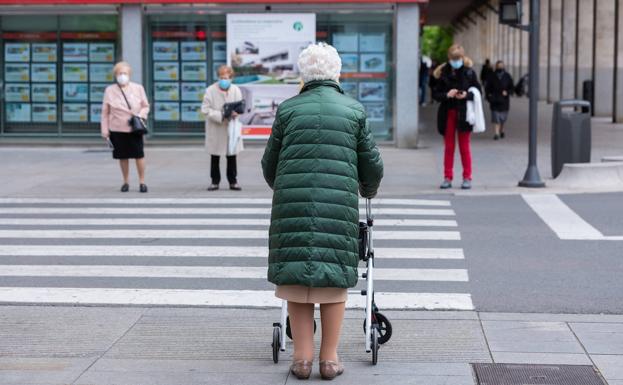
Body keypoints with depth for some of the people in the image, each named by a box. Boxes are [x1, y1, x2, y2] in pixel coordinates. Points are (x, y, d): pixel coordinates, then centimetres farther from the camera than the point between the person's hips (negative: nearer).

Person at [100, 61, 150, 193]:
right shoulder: (110, 90, 3)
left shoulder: (138, 88, 4)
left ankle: (142, 181, 8)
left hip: (135, 128, 0)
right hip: (117, 128, 0)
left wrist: (140, 115, -11)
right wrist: (105, 130, 2)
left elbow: (146, 106, 9)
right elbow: (105, 112, 6)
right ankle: (126, 181, 21)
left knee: (139, 154, -4)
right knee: (123, 156, 6)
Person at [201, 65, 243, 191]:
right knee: (215, 157, 8)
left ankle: (233, 181, 16)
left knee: (232, 157, 6)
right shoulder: (210, 90, -8)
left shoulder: (236, 90, 0)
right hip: (215, 129, -2)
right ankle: (215, 181, 17)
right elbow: (205, 109, -10)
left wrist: (235, 113, -22)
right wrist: (220, 116, -21)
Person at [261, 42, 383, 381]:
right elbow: (372, 166, 10)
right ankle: (329, 359, 12)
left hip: (292, 204, 0)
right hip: (340, 204, 0)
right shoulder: (354, 110, 7)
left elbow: (269, 163, 12)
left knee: (296, 278, 9)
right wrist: (368, 190, 32)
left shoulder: (287, 109, 7)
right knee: (334, 278, 9)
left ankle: (302, 358, 10)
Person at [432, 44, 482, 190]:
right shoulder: (442, 73, 0)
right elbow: (435, 94, 1)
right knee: (448, 147, 6)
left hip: (463, 113, -1)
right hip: (448, 113, 1)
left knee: (464, 146, 4)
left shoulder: (469, 72, -2)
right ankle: (448, 178, 11)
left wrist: (467, 95, -17)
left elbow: (478, 91, 2)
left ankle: (467, 178, 12)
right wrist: (446, 95, -18)